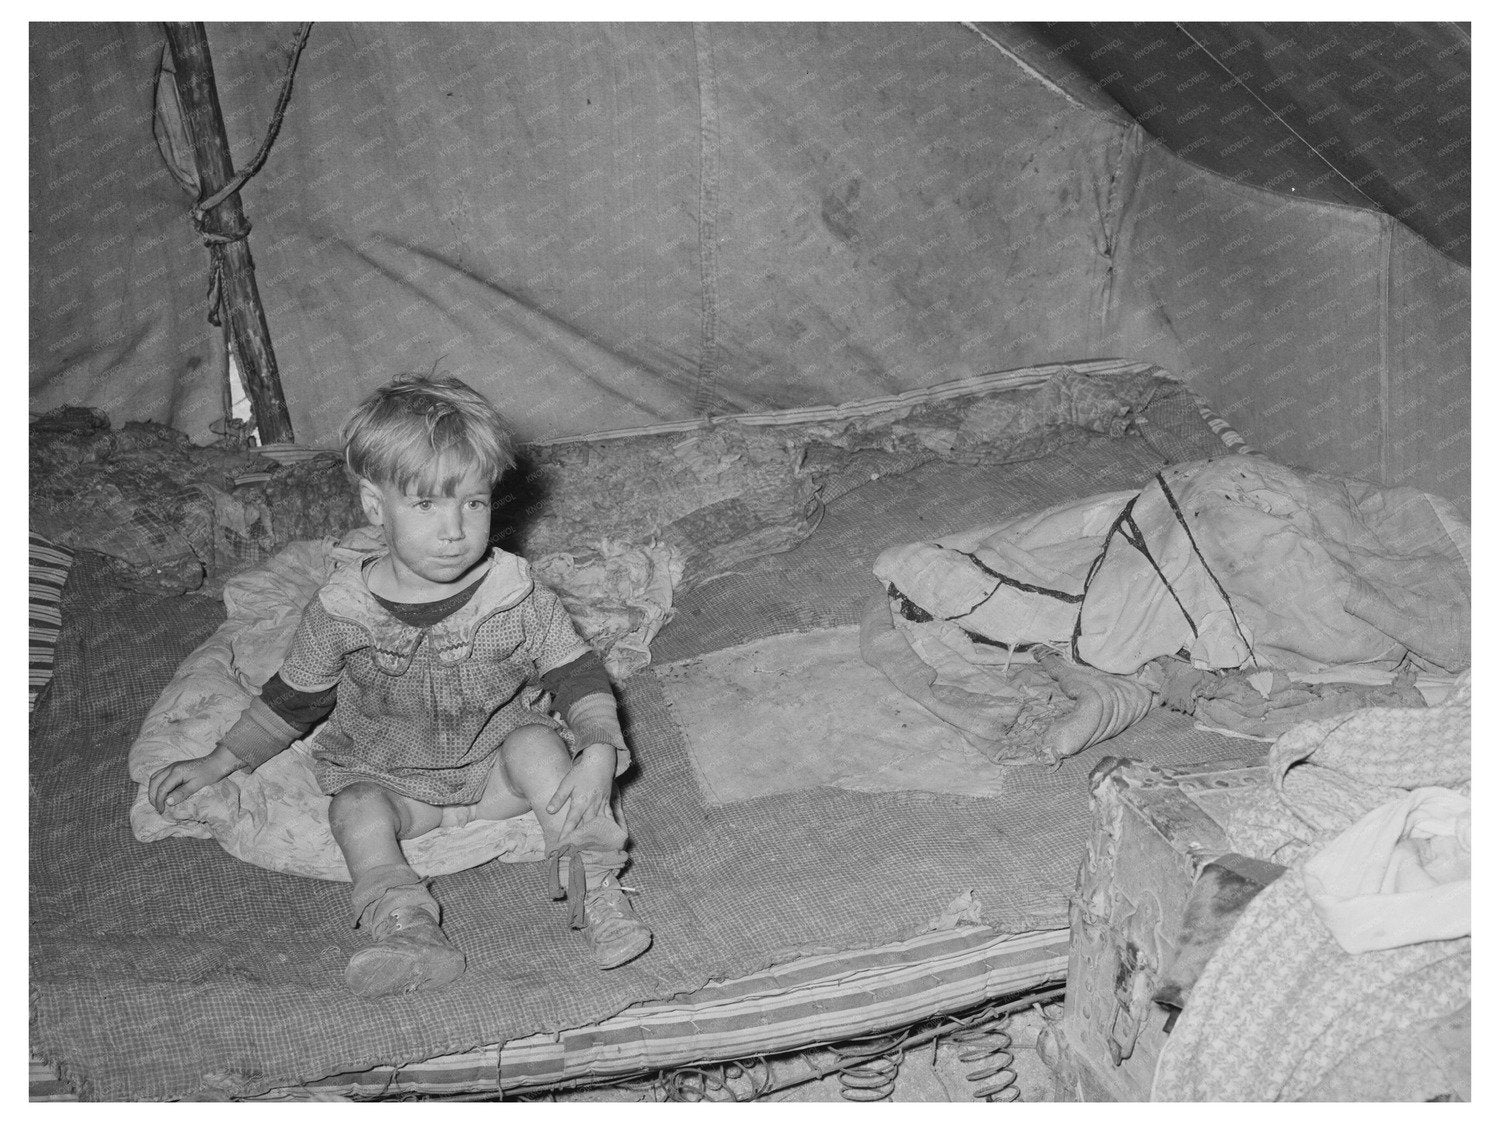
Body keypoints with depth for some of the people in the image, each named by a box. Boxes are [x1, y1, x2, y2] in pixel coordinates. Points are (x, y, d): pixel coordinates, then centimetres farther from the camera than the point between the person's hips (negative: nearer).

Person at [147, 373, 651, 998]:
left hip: (496, 760, -1)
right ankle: (409, 931, -34)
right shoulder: (342, 609, -15)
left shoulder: (516, 595, -17)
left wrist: (599, 753, -27)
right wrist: (217, 763, 4)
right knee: (356, 812, -27)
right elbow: (292, 698, 2)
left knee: (537, 747, -29)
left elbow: (577, 675, -10)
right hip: (387, 774, 1)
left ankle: (595, 887, -26)